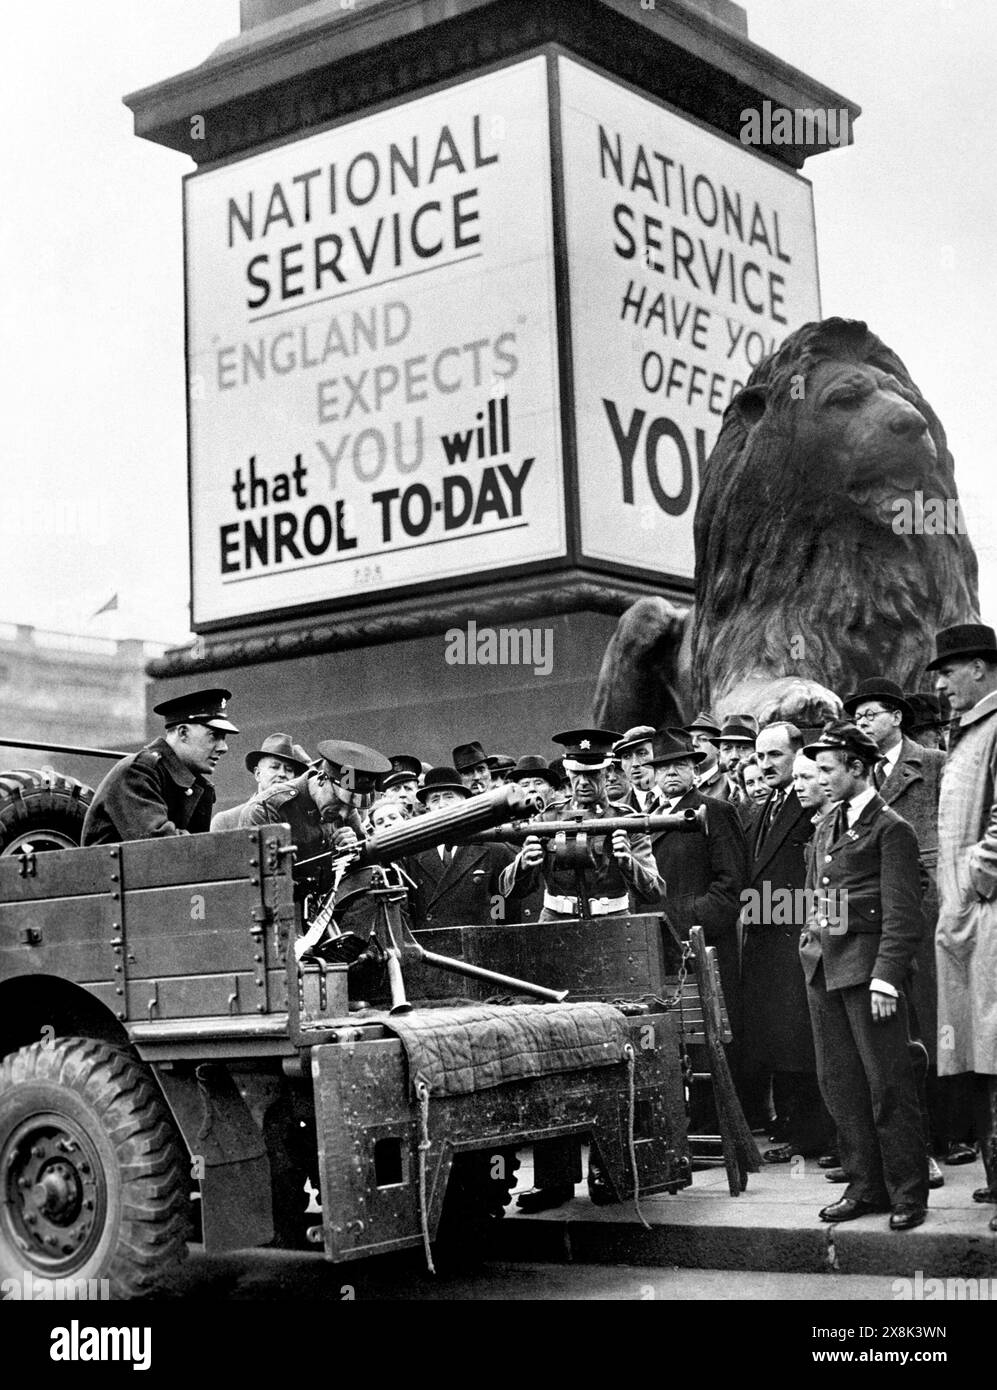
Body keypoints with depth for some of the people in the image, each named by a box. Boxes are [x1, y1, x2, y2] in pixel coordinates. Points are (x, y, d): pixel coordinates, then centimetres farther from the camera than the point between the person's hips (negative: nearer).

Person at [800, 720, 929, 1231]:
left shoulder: (890, 828, -7)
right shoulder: (826, 827, 16)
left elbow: (903, 913, -12)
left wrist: (886, 977, -18)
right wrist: (811, 939, 12)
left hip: (868, 968, -8)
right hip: (824, 968, 8)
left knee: (887, 1083, -3)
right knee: (839, 1083, 10)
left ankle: (907, 1194, 6)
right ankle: (865, 1188, 19)